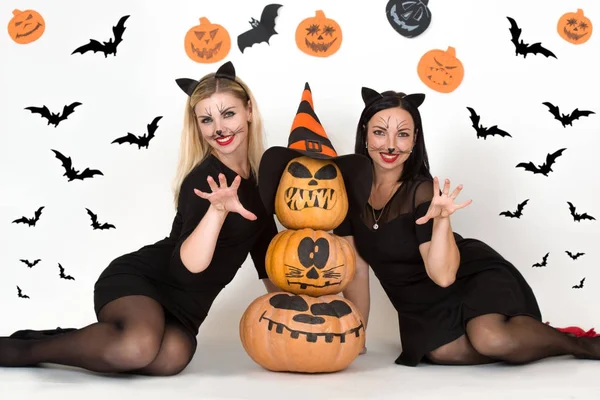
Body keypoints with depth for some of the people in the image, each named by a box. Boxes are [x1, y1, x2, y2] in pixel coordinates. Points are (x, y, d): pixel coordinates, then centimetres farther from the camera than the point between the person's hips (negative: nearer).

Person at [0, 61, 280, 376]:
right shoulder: (204, 180, -18)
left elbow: (263, 244, 20)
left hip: (182, 307, 6)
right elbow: (187, 268, -28)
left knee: (172, 358, -30)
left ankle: (61, 341, -5)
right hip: (138, 279, -6)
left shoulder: (257, 174, 7)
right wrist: (218, 209, -41)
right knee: (137, 347, -40)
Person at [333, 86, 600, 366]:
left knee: (491, 340, -31)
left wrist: (442, 218, -41)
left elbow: (444, 274, -28)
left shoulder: (421, 191, -23)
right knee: (440, 351, -26)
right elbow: (356, 267, -3)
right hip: (423, 301, 4)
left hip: (473, 279, -4)